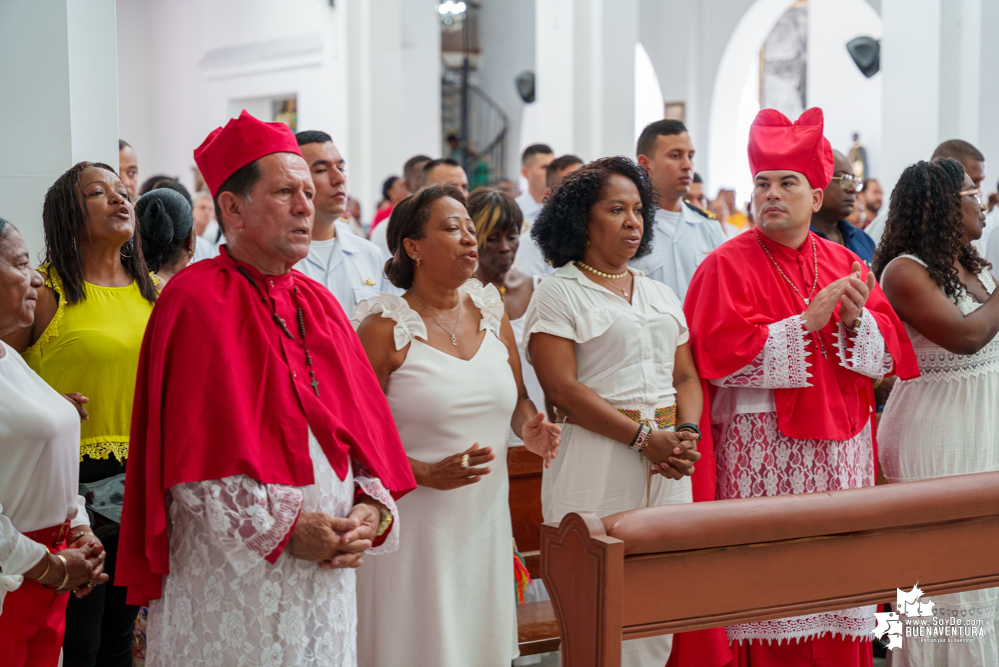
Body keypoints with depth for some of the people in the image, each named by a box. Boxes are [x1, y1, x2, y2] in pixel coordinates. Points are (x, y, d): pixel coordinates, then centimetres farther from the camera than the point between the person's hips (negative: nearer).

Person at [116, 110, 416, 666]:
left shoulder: (319, 303, 12)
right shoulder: (196, 302, -9)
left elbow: (368, 424, 11)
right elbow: (196, 457, -15)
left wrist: (370, 507, -6)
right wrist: (285, 529, -16)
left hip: (328, 569, 6)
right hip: (230, 573, -6)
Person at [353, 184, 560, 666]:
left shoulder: (492, 313, 8)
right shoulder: (385, 327, -9)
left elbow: (517, 397, 20)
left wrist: (528, 428, -2)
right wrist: (428, 474, -21)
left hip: (486, 519, 5)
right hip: (415, 521, -5)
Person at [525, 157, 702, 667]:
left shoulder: (661, 295, 19)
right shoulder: (558, 294, 0)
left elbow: (686, 378, 16)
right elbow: (563, 388, -10)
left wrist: (687, 432, -5)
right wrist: (645, 437, -14)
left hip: (668, 469, 5)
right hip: (597, 465, -5)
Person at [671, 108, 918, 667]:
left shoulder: (845, 264, 12)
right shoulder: (729, 264, -2)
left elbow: (887, 354, 9)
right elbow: (721, 354, -14)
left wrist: (856, 319, -11)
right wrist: (805, 323, -16)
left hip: (837, 445, 5)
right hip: (760, 447, -4)